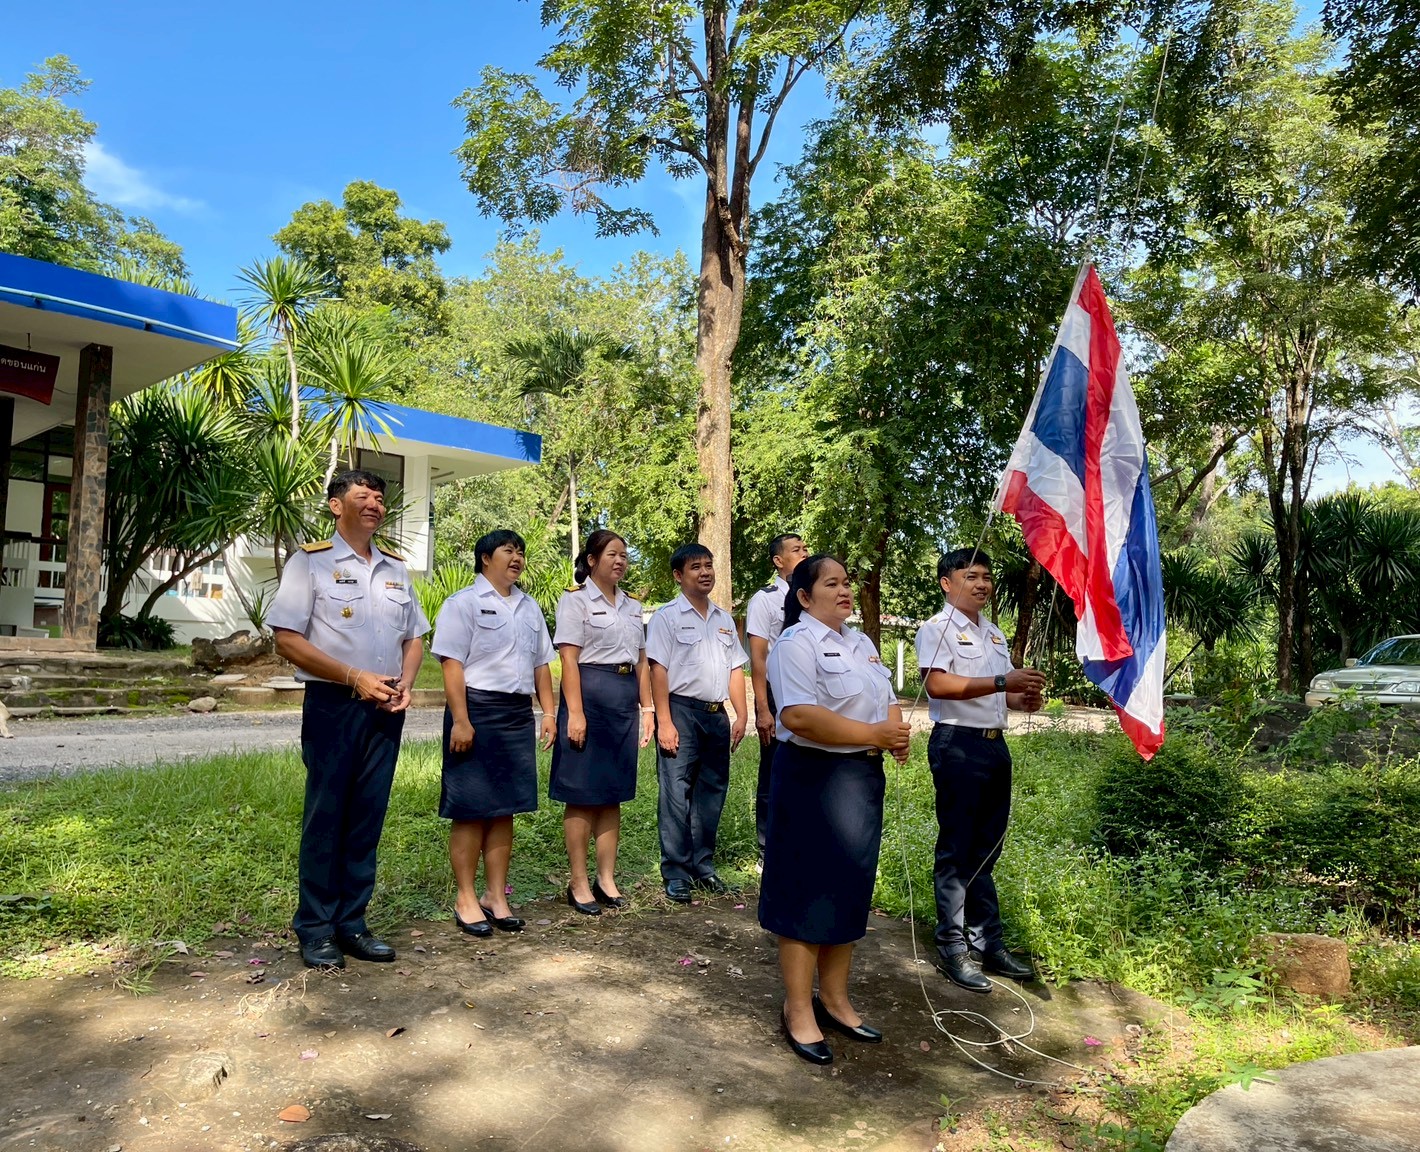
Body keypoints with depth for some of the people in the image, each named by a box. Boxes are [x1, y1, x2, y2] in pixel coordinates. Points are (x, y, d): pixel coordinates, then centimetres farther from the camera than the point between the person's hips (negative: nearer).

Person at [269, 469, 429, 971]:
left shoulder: (395, 568, 14)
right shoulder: (311, 562, -2)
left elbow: (414, 638, 19)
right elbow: (287, 638, -9)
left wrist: (406, 683, -1)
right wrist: (355, 678, -15)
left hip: (386, 708, 5)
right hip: (333, 704, -5)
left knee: (368, 816, 9)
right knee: (326, 816, 1)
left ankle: (351, 922, 20)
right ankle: (315, 929, 14)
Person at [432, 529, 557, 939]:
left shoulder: (530, 607, 18)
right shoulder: (464, 602, -4)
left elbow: (541, 663, 20)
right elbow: (452, 663, -11)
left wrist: (548, 712, 11)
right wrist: (460, 720, -18)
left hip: (518, 715, 7)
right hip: (477, 709, -6)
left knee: (505, 810, 11)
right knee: (470, 810, 0)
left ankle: (496, 896, 21)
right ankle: (466, 899, 12)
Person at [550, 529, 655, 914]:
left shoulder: (632, 605, 17)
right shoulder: (575, 599, -3)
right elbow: (569, 659, -10)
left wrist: (647, 709, 11)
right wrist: (575, 713, -17)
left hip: (625, 700, 6)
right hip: (590, 695, -6)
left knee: (613, 794, 10)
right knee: (583, 795, 0)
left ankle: (606, 879, 19)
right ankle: (579, 883, 9)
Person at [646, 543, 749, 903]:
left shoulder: (724, 619, 15)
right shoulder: (667, 617, -3)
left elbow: (735, 669, 15)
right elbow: (658, 670, -9)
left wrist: (741, 715, 8)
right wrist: (664, 721, -15)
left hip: (716, 714, 6)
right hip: (681, 711, -6)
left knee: (712, 793, 11)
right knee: (676, 794, -3)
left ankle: (702, 866, 24)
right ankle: (676, 874, 6)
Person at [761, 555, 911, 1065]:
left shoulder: (860, 643, 15)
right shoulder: (797, 642, -13)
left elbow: (886, 700, 17)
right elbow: (798, 716, -25)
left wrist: (899, 728, -6)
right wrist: (873, 734, -22)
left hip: (864, 777, 8)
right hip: (814, 778, -8)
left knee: (850, 889, 15)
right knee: (808, 891, 2)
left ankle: (834, 998, 30)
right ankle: (798, 1010, 17)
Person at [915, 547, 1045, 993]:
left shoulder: (995, 635, 19)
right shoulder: (937, 629, -7)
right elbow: (937, 684, -21)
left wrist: (1023, 698, 2)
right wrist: (1003, 681, -24)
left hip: (995, 745, 8)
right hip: (958, 744, -8)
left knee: (986, 850, 14)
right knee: (957, 850, 0)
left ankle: (987, 943, 23)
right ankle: (954, 948, 10)